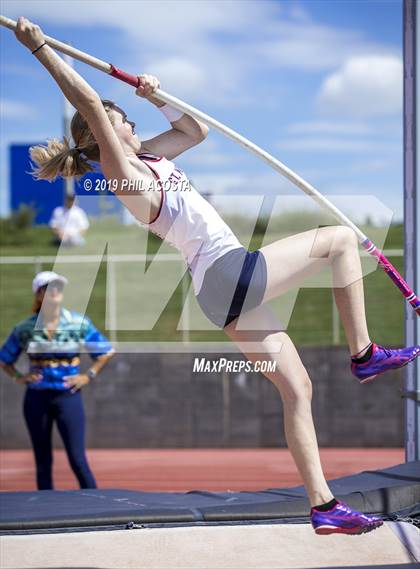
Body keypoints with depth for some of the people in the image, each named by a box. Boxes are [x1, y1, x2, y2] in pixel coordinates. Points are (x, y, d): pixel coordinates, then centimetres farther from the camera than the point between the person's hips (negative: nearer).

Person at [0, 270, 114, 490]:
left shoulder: (79, 323, -1)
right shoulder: (25, 328, 1)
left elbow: (106, 351, 8)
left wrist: (88, 376, -1)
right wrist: (19, 378, -2)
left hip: (68, 396, -1)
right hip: (36, 398, 1)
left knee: (78, 460, -9)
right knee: (43, 463, 6)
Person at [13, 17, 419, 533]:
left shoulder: (148, 156, 16)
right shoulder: (123, 172, -11)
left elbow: (196, 131, 30)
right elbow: (89, 103, -23)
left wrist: (157, 99, 18)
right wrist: (40, 49, -23)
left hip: (228, 290, 9)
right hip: (230, 273, -9)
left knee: (296, 389, 7)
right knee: (340, 238, 2)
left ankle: (323, 507, 6)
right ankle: (364, 354, 4)